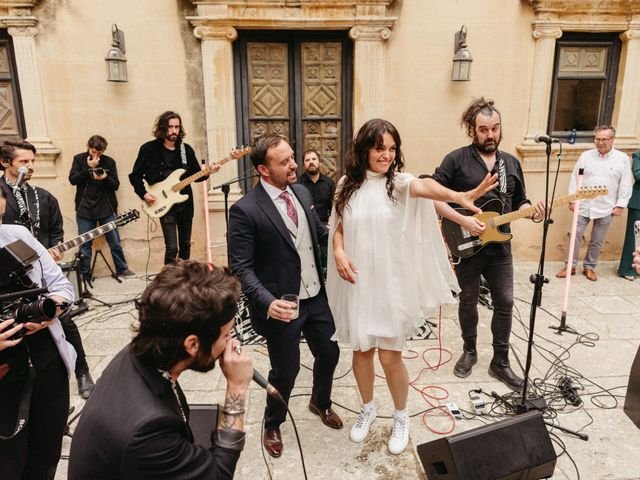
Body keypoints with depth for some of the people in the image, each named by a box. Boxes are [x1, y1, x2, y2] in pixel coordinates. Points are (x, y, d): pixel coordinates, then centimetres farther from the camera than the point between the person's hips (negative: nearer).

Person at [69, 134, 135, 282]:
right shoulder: (79, 159, 4)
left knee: (115, 242, 5)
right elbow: (72, 179, -6)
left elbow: (116, 185, 0)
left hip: (106, 208, 0)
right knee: (84, 244, 4)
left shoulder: (109, 162, 3)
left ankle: (122, 269, 20)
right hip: (85, 208, 0)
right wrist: (89, 168, -15)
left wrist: (105, 178, -20)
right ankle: (85, 274, 17)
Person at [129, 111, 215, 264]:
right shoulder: (149, 149, -4)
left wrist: (207, 172, -9)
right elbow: (135, 176, 2)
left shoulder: (186, 149, 6)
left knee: (185, 245, 12)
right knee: (172, 247, -12)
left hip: (186, 203, 4)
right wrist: (144, 194, -11)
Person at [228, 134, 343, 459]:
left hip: (316, 296, 6)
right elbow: (241, 267, -18)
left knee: (329, 354, 19)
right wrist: (268, 302, -30)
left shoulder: (302, 192, 2)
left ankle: (320, 402, 52)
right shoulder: (245, 210, -19)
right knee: (286, 370, 11)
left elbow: (320, 232, 14)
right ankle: (272, 425, 42)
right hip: (283, 306, -6)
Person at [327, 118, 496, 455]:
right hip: (357, 283, 3)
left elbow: (424, 186, -30)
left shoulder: (399, 182, -7)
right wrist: (338, 252, -13)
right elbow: (339, 228, 8)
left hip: (391, 284, -2)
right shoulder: (348, 185, 1)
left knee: (390, 355, 4)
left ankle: (401, 417, 32)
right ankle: (367, 408, 42)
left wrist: (459, 196, -50)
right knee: (361, 350, 15)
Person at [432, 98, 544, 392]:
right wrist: (463, 221, -21)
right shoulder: (456, 159, -8)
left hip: (499, 248, 4)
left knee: (505, 303, 7)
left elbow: (518, 203, 15)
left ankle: (500, 362, 23)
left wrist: (531, 211, -8)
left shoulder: (511, 163, 8)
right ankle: (469, 351, 33)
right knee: (468, 301, 11)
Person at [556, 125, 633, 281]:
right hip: (583, 205, 1)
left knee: (597, 240, 9)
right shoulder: (585, 156, 2)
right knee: (575, 236, 3)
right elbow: (575, 178, 4)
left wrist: (620, 205, -5)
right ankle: (571, 266, 15)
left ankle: (589, 267, 24)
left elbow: (626, 184, 0)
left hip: (606, 209, 0)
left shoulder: (622, 158, -1)